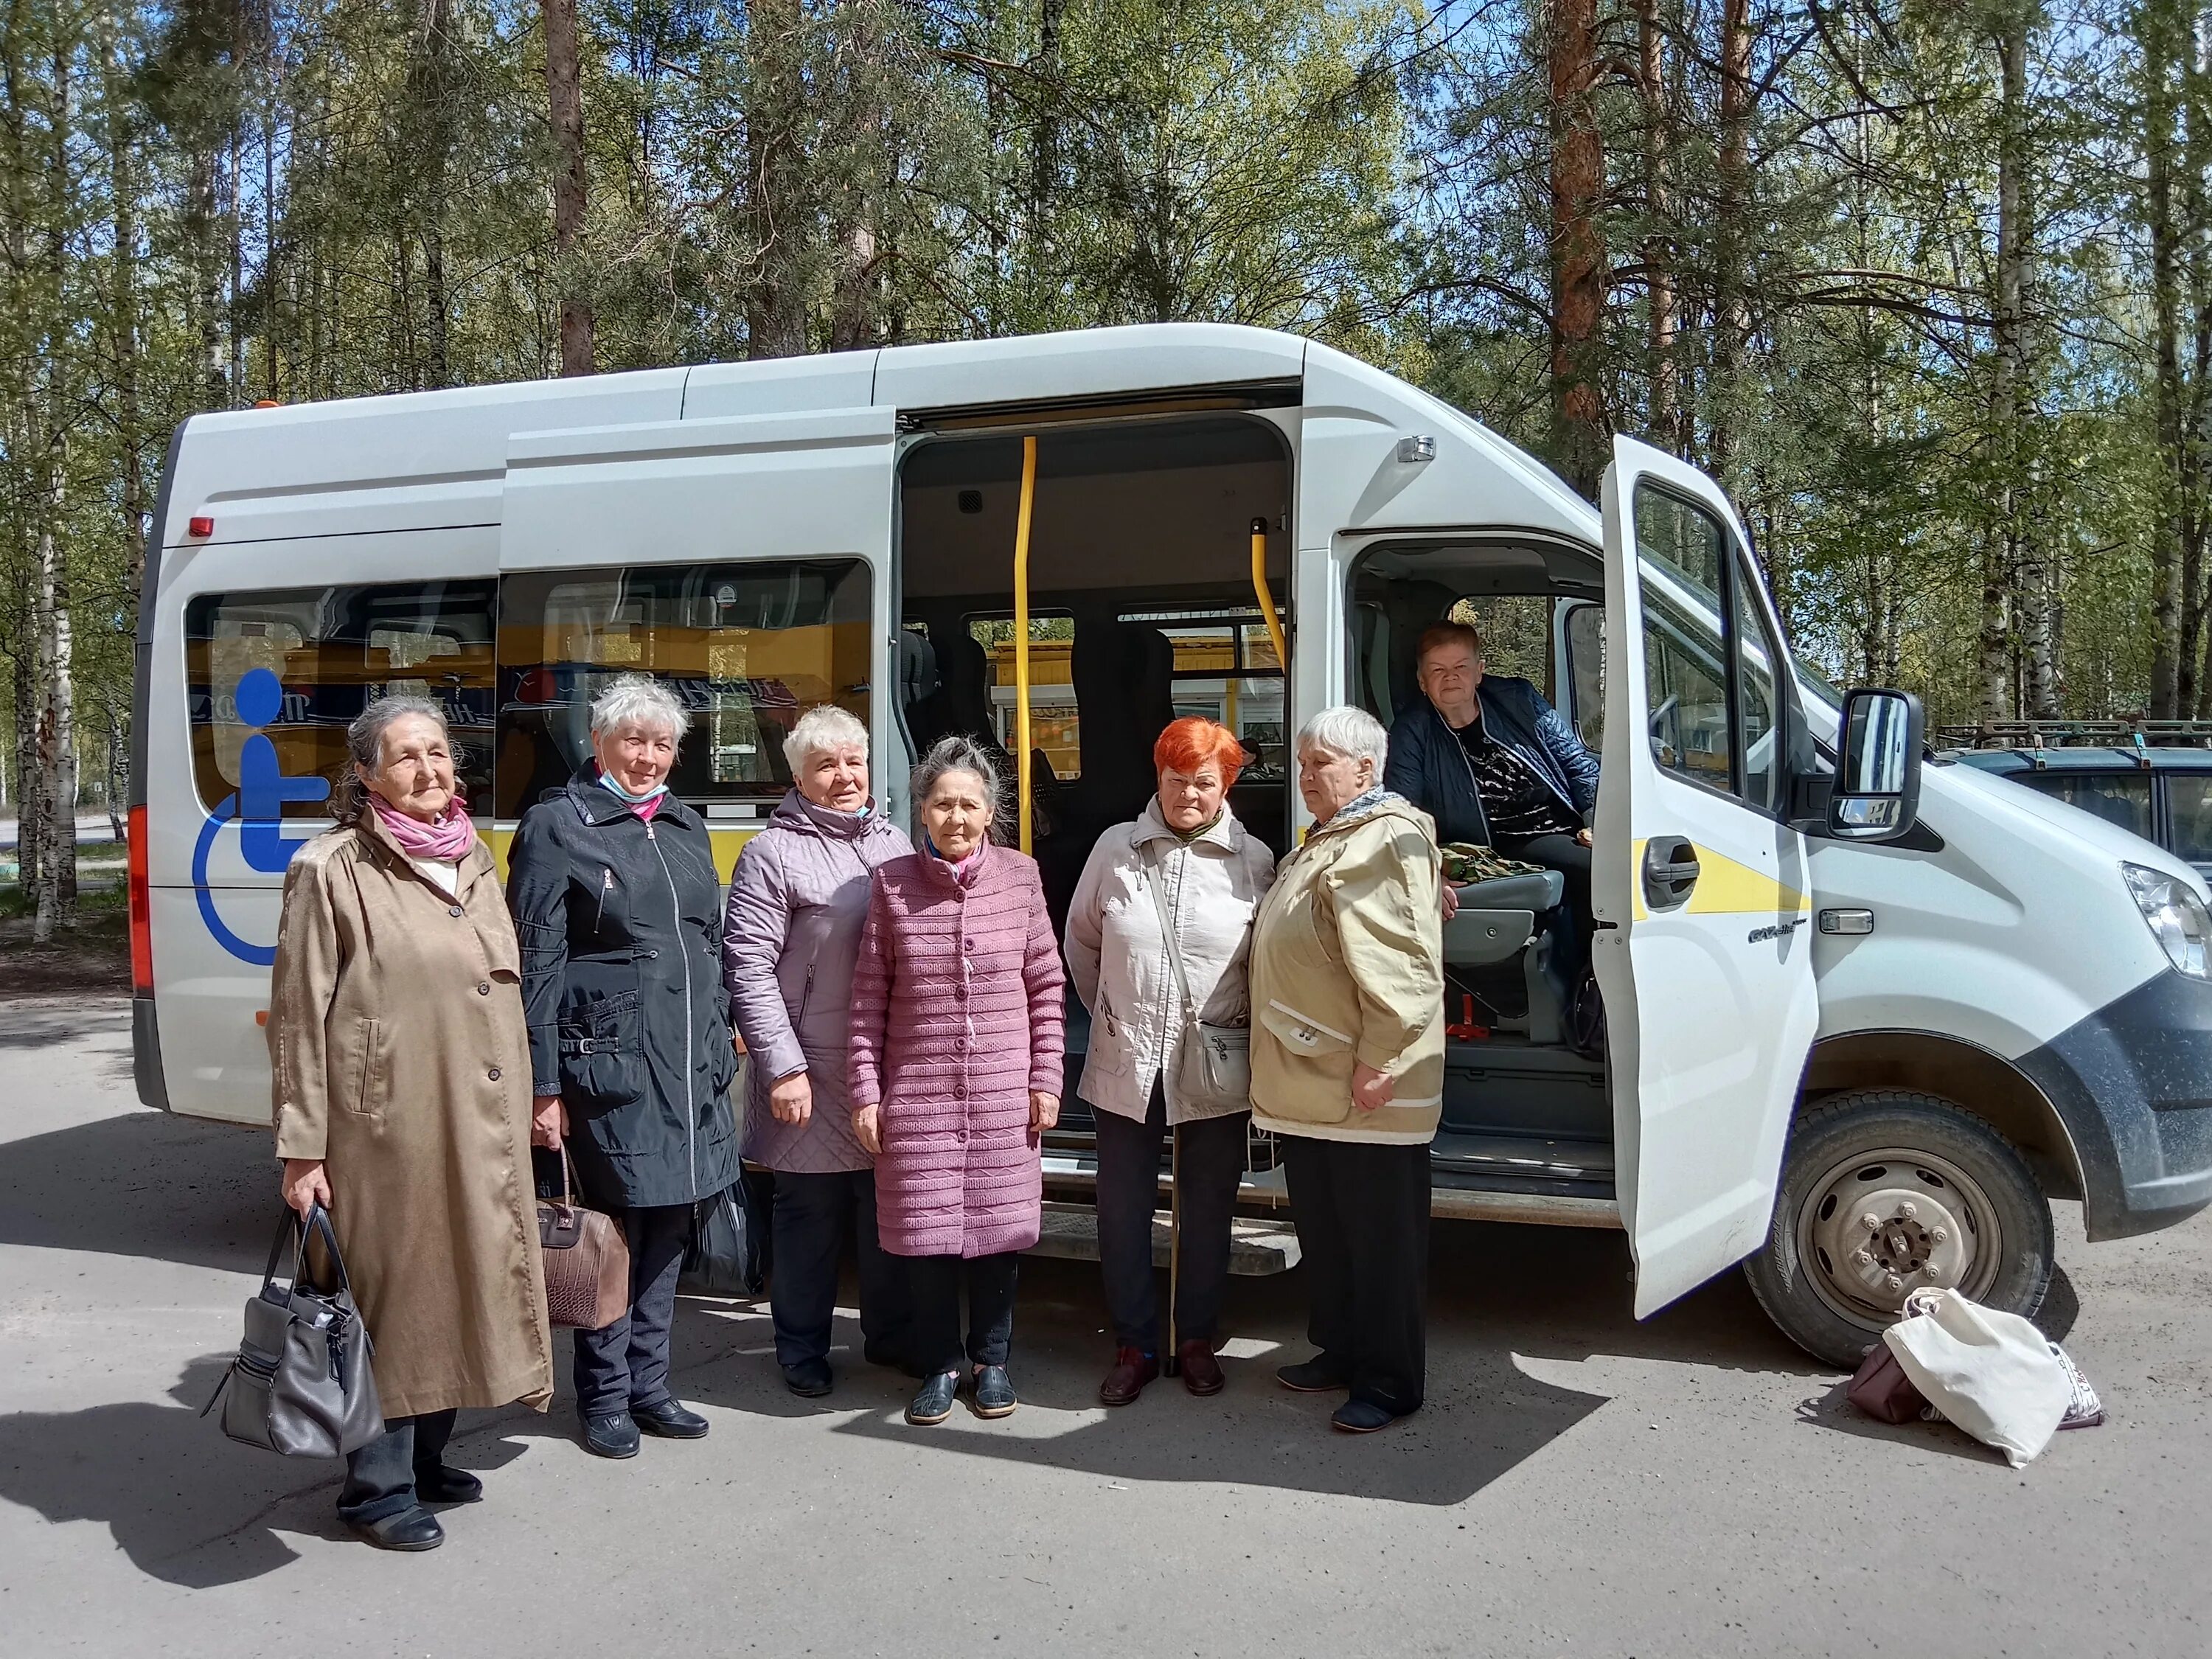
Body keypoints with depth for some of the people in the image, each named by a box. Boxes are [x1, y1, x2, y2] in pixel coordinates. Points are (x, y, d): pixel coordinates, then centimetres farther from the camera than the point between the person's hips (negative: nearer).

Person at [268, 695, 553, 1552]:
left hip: (478, 1127, 6)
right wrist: (301, 1149, -11)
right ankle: (377, 1483, 19)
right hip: (384, 1127, -6)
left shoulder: (475, 862, 11)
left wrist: (527, 1107, 15)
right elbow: (298, 1020, -9)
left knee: (458, 1283, 14)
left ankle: (424, 1455, 32)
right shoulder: (332, 871, -8)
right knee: (389, 1291, 3)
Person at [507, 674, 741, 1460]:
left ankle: (648, 1386, 26)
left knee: (668, 1227, 13)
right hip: (609, 1062, -6)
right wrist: (543, 1085, -13)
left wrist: (719, 1054, 15)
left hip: (691, 1064, 6)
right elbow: (536, 965, -9)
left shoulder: (685, 826, 15)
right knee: (615, 1227, 3)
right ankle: (605, 1398, 18)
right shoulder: (556, 826, -4)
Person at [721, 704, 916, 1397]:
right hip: (814, 1078, -5)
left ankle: (891, 1335, 30)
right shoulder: (773, 854, -6)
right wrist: (784, 1066, -14)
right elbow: (747, 967, -10)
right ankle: (803, 1350, 24)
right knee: (811, 1216, 7)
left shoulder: (894, 842, 11)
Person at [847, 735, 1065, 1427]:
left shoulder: (1019, 876, -1)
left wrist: (1046, 1078, 1)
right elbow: (869, 995, 1)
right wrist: (865, 1090, -1)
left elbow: (1047, 986, 3)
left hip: (1003, 1093, 0)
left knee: (997, 1225, 9)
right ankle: (939, 1364, 24)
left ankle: (990, 1358, 28)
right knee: (927, 1229, 5)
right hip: (917, 1092, 0)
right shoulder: (891, 882, -2)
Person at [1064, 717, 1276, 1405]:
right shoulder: (1116, 847, 0)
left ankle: (1197, 1340, 29)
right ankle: (1134, 1345, 25)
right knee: (1122, 1212, 8)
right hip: (1125, 1066, 1)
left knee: (1207, 1214, 11)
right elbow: (1081, 941, 13)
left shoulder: (1254, 860, -3)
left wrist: (1245, 1025, 4)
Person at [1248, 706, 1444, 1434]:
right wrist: (1284, 1069, 25)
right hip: (1308, 1084, 11)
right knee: (1322, 1229, 19)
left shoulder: (1387, 841, -16)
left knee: (1381, 1237, 1)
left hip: (1366, 1093, -11)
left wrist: (1380, 1059, -25)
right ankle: (1339, 1350, 33)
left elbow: (1402, 965, -24)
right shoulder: (1324, 842, 19)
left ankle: (1389, 1381, 11)